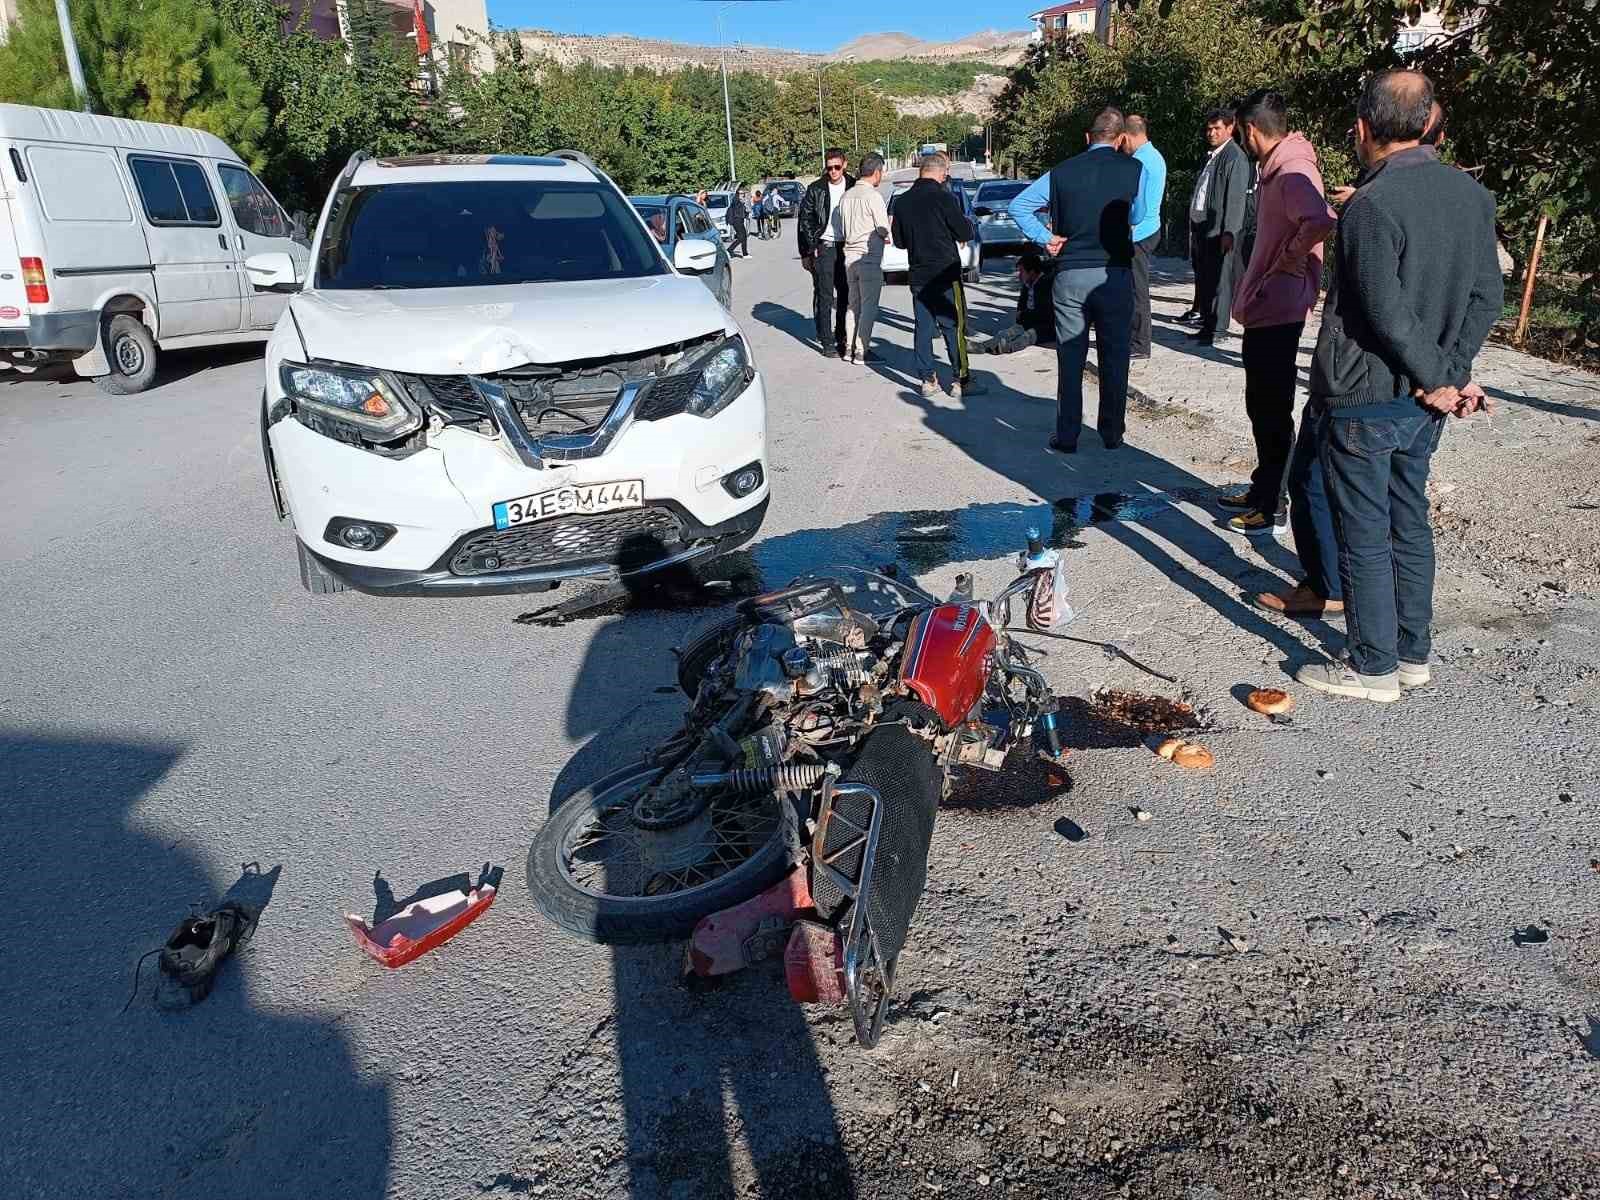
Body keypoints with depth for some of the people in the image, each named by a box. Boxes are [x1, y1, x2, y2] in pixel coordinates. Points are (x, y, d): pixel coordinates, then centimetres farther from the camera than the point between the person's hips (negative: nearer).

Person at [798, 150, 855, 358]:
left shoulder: (853, 187, 5)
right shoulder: (815, 190, 0)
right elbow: (804, 222, 2)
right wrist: (806, 252, -3)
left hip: (847, 248, 2)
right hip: (823, 247, -2)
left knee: (845, 296, 6)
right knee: (824, 296, -2)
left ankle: (841, 338, 17)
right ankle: (827, 342, 1)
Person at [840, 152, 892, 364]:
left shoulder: (847, 195, 9)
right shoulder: (873, 196, -14)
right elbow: (884, 229, -12)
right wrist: (890, 225, 8)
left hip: (850, 256, 7)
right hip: (869, 257, -7)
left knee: (853, 305, 16)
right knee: (869, 307, -1)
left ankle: (850, 348, 18)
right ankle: (862, 351, -1)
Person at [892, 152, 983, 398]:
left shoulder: (902, 201, 4)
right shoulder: (943, 197, -12)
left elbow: (898, 240, 12)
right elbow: (966, 233, -9)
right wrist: (968, 224, 12)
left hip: (917, 274, 5)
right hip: (945, 273, -5)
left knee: (923, 326, 9)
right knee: (953, 326, 0)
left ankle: (927, 379, 10)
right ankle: (961, 380, 2)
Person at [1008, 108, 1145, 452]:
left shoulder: (1062, 171, 2)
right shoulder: (1133, 169, -2)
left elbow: (1018, 206, 2)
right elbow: (1137, 216, 10)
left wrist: (1045, 238, 3)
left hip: (1069, 275, 1)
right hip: (1115, 273, -1)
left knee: (1070, 357, 6)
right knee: (1114, 356, 8)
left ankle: (1067, 435, 8)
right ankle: (1112, 433, 14)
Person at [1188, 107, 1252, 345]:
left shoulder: (1235, 157, -8)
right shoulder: (1212, 156, 18)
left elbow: (1236, 198, -15)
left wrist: (1229, 232, -21)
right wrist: (1194, 227, 16)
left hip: (1220, 230, -9)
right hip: (1202, 227, 9)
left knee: (1218, 280, -6)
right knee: (1202, 278, 13)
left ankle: (1216, 328, -2)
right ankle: (1206, 324, 21)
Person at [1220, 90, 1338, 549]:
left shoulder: (1293, 171, -19)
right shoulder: (1276, 168, 12)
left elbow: (1320, 222, -38)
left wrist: (1288, 259, -22)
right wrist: (1253, 288, 11)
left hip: (1277, 310, -10)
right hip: (1263, 307, 10)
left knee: (1273, 412, -1)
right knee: (1261, 407, 19)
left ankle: (1270, 508, 9)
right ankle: (1262, 492, 32)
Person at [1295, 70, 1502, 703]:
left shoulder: (1370, 206, -19)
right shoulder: (1472, 193, 6)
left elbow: (1389, 314, -21)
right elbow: (1486, 297, 3)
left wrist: (1438, 379, -10)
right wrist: (1453, 372, -1)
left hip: (1364, 401, -8)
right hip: (1423, 404, 8)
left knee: (1364, 536, 3)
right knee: (1410, 524, 18)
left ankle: (1373, 667, 13)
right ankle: (1413, 652, 29)